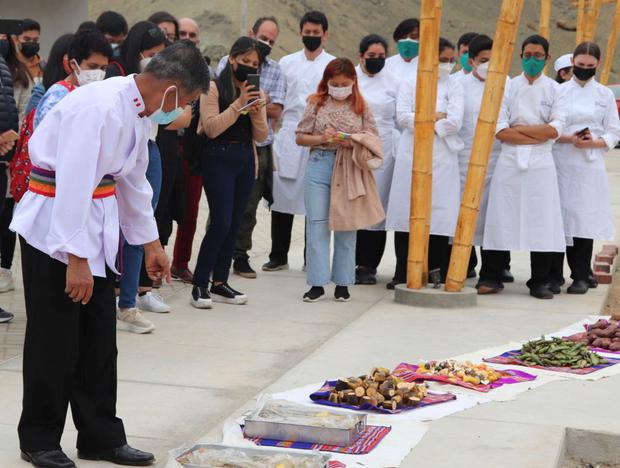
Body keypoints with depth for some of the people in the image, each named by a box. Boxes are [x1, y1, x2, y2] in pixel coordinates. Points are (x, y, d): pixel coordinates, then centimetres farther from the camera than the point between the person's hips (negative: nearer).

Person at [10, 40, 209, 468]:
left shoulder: (138, 111, 6)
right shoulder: (99, 106, -23)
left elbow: (134, 179, 17)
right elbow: (74, 182, -27)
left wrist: (151, 243, 21)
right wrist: (76, 258, -26)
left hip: (96, 224, 9)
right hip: (54, 228, -8)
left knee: (100, 341, 10)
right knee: (54, 343, 2)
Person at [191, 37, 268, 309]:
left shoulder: (255, 92, 12)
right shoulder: (214, 88, -5)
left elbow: (261, 136, 8)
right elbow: (211, 128, -15)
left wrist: (256, 111, -9)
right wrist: (239, 104, -17)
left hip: (246, 159, 6)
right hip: (219, 157, -6)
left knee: (234, 224, 7)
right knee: (221, 222, -11)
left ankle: (220, 282, 15)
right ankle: (200, 285, -2)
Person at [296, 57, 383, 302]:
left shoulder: (361, 107, 5)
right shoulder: (316, 104, 4)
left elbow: (373, 140, 5)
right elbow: (300, 137, 5)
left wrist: (354, 143, -14)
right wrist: (322, 139, -13)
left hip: (349, 171, 0)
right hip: (319, 166, 0)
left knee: (346, 227, 6)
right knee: (317, 225, -2)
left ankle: (342, 283, 15)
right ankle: (317, 283, 3)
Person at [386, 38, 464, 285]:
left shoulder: (454, 85, 10)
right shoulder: (409, 83, 10)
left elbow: (455, 122, -4)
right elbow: (402, 117, -4)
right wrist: (436, 116, -4)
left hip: (441, 158, 0)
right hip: (411, 156, 0)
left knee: (440, 216, -4)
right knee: (407, 215, 0)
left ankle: (437, 274, 3)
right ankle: (402, 274, 8)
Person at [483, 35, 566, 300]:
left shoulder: (554, 90, 5)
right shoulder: (508, 87, 6)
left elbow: (555, 129, -6)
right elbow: (500, 131, -4)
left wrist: (519, 128, -7)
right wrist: (538, 136, -10)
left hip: (541, 163, 0)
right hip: (509, 161, 0)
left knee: (541, 221, -2)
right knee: (501, 219, -1)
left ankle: (539, 282, 7)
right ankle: (493, 277, 8)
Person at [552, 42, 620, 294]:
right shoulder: (559, 91, 5)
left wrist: (593, 142, -12)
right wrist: (569, 138, -14)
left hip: (590, 165, 1)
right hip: (561, 162, -1)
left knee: (584, 218, 0)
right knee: (559, 216, -4)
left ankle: (581, 275, 8)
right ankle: (555, 273, 4)